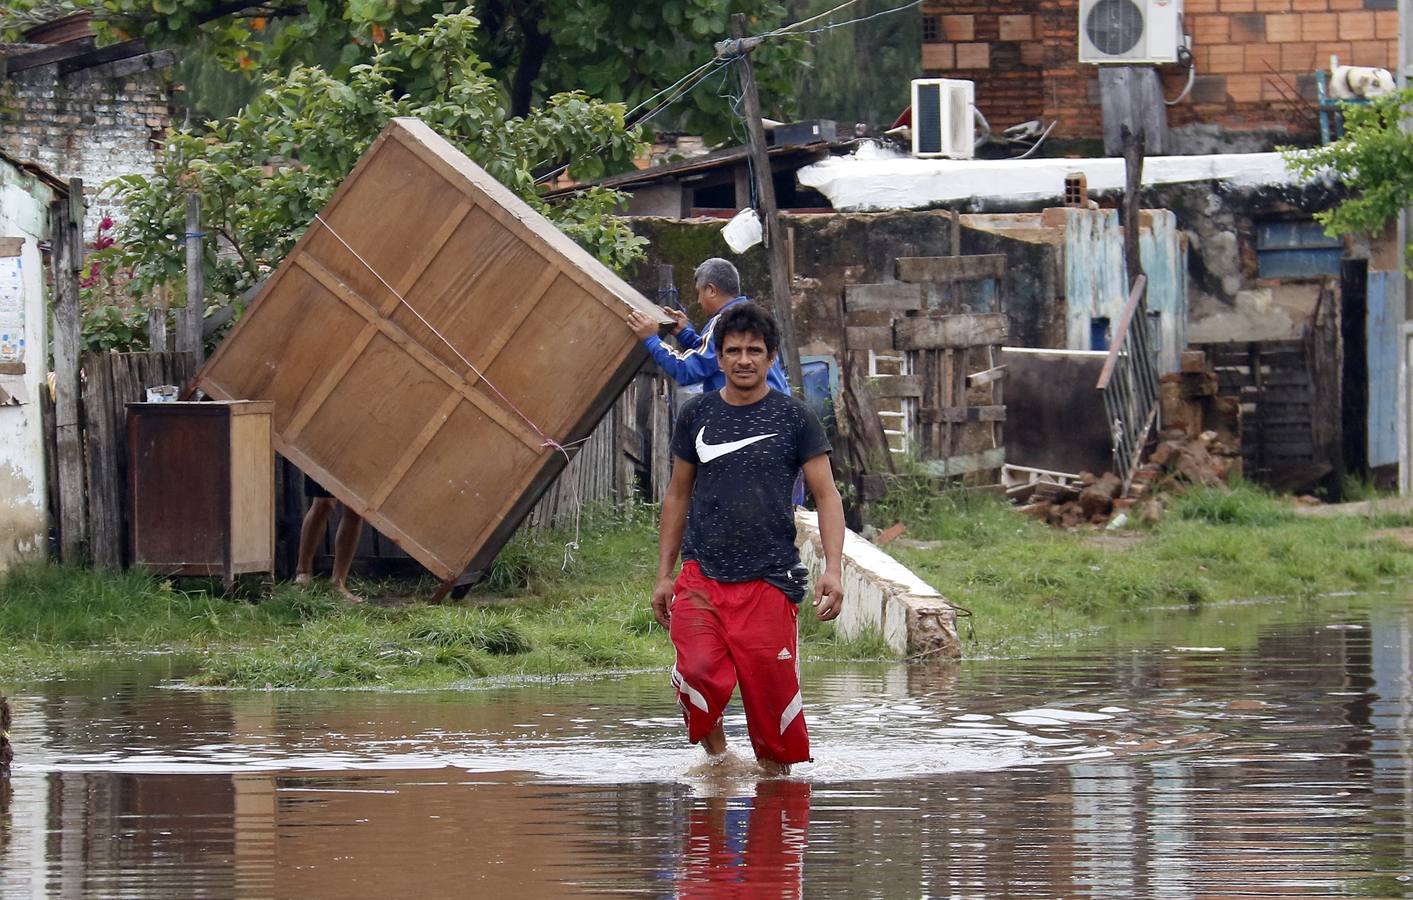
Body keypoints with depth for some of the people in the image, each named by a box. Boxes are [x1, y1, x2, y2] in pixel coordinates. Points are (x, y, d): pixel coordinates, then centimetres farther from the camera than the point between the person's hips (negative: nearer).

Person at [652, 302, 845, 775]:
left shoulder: (793, 418, 3)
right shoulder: (697, 415, 10)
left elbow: (826, 496, 3)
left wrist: (833, 569, -10)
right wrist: (663, 575, 15)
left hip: (768, 579, -1)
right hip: (701, 576, 1)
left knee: (772, 695, -4)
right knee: (699, 676, -20)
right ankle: (717, 758, 4)